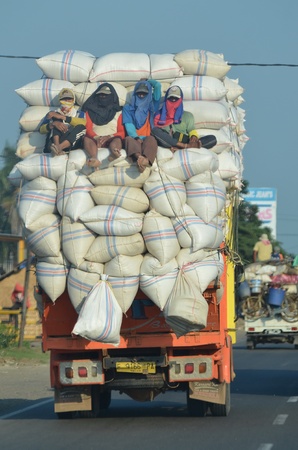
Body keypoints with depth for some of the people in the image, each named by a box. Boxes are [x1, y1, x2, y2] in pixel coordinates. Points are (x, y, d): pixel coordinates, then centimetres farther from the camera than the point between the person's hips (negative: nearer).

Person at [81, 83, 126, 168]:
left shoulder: (118, 112, 22)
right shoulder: (90, 111, 24)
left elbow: (122, 133, 10)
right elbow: (88, 129, 8)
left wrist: (109, 136, -12)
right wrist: (96, 137, -16)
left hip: (111, 140, 0)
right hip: (95, 140, 0)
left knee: (117, 139, -34)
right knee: (86, 139, -34)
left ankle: (114, 153, -71)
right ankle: (94, 158, -66)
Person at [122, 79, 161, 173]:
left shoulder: (152, 106, 26)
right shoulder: (128, 108, 21)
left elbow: (158, 85, 22)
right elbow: (129, 125, 3)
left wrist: (147, 81, 40)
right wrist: (137, 138, -15)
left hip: (147, 138, 0)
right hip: (134, 138, 0)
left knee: (151, 139, -36)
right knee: (128, 139, -36)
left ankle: (146, 160, -70)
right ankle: (139, 157, -70)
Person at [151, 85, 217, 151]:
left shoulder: (188, 115, 25)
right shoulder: (160, 115, 18)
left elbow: (192, 129, 13)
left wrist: (194, 138, -14)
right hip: (167, 142, -2)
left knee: (212, 139, -20)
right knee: (155, 130, -33)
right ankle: (187, 146, -38)